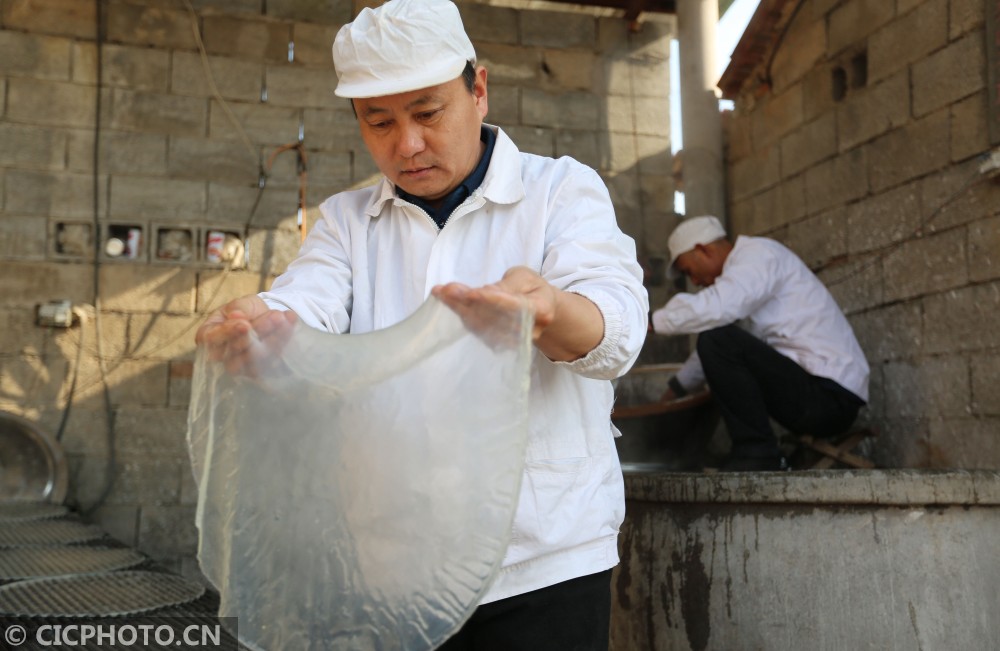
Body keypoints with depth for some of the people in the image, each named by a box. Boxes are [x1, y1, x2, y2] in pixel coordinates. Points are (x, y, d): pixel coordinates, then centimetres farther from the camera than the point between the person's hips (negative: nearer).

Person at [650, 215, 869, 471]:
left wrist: (652, 320, -19)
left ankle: (757, 453, -14)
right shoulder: (746, 267, 21)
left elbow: (716, 308, -29)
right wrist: (675, 389, 37)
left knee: (718, 341, -22)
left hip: (829, 396, -10)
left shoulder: (757, 253, -9)